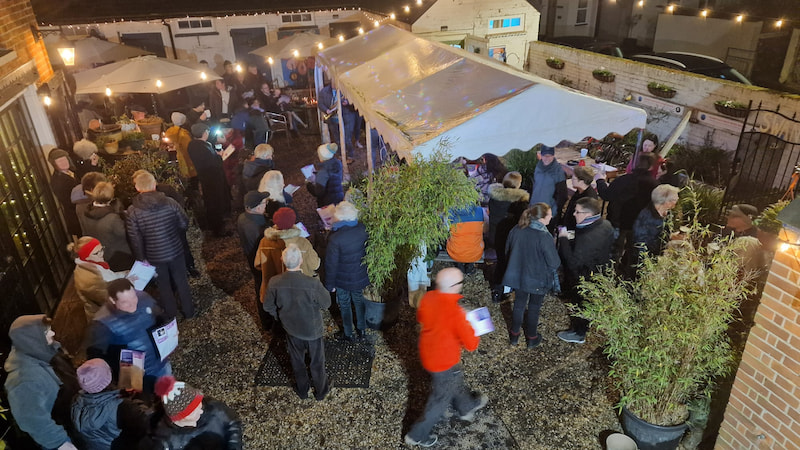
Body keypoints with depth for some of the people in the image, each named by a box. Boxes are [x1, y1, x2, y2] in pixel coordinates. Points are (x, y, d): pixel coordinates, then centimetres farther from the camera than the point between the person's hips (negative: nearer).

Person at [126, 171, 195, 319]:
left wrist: (141, 258, 1)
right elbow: (184, 223, -4)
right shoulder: (170, 202, -13)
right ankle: (188, 311, 31)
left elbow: (135, 239, -12)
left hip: (154, 256, -1)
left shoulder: (132, 211, -14)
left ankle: (171, 315, 33)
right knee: (181, 282, 18)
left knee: (164, 286, 18)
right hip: (175, 251, 1)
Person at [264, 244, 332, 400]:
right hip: (312, 329, -2)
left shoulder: (274, 282, -23)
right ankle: (320, 391, 46)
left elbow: (268, 307, -6)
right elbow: (326, 303, -17)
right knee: (317, 361, 23)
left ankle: (302, 390, 50)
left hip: (291, 329, 3)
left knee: (297, 360, 28)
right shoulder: (313, 284, -34)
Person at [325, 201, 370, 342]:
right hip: (359, 276, 4)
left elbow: (331, 264, -22)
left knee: (345, 305, 19)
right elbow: (366, 250, -2)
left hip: (343, 279, -4)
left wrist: (330, 284, -7)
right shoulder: (362, 229, -18)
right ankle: (361, 329, 44)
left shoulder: (335, 238, -31)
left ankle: (348, 334, 38)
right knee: (359, 300, 26)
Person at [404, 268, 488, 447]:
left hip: (427, 353, 7)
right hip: (444, 361, -7)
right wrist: (472, 333, -5)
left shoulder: (428, 297, -15)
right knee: (441, 399, 18)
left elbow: (420, 318, 7)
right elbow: (471, 345, -26)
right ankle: (417, 436, 34)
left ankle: (467, 406, 60)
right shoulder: (455, 312, -36)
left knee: (456, 379, 33)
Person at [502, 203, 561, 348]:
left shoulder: (516, 230, -12)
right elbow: (554, 263, -21)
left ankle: (514, 335, 38)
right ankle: (532, 338, 35)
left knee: (519, 304, 22)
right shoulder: (544, 237, -28)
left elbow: (508, 251, 2)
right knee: (534, 308, 16)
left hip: (518, 275, 4)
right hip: (538, 280, -4)